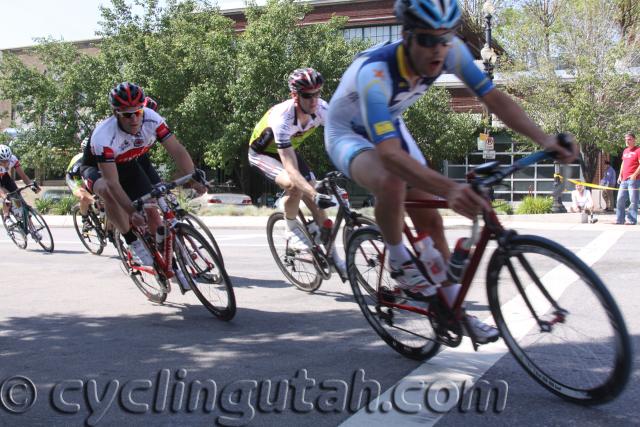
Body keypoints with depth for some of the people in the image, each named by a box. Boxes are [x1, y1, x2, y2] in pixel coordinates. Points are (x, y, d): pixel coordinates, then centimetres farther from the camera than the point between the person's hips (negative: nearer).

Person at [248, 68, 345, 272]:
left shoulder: (321, 109, -25)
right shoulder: (282, 117, -39)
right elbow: (290, 168, -44)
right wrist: (315, 195, -55)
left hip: (288, 149, 6)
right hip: (262, 153, -5)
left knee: (312, 190, -6)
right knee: (294, 185, -32)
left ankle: (331, 253, 4)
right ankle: (291, 229, -5)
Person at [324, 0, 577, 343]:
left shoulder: (450, 51, -23)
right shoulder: (375, 72, -41)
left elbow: (494, 98, -20)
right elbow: (389, 154, -51)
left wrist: (543, 139, -35)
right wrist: (449, 189, -64)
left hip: (390, 126, 6)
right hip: (348, 135, -6)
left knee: (429, 218, -1)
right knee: (392, 183, -38)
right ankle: (398, 260, -10)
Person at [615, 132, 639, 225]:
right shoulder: (625, 151, 18)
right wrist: (620, 175, 15)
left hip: (633, 179, -8)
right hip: (624, 179, 8)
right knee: (620, 200, 8)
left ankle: (632, 220, -4)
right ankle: (619, 219, 15)